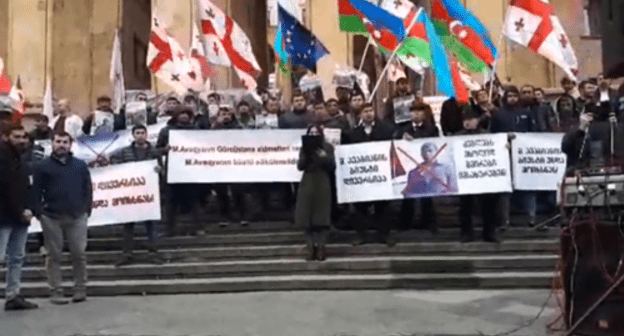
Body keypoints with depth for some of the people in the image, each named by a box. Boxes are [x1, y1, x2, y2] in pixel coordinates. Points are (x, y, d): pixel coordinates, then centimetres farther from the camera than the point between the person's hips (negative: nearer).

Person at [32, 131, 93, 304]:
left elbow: (88, 189, 11)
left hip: (77, 217, 1)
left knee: (79, 254, 1)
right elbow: (36, 192, 3)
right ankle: (56, 292, 9)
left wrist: (87, 209, 2)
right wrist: (39, 212, -6)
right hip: (51, 217, -1)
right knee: (54, 256, 4)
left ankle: (80, 289, 11)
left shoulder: (80, 165, 10)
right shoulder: (43, 167, 5)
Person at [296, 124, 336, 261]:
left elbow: (332, 166, -1)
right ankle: (312, 248, 7)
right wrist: (306, 154, -13)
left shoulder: (327, 148, 5)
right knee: (308, 217, 1)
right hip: (307, 185, 2)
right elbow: (300, 166, 0)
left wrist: (324, 156, -16)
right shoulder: (304, 148, 9)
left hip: (322, 185, -2)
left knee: (322, 218, -4)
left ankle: (321, 248, -1)